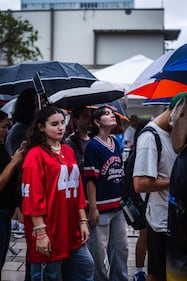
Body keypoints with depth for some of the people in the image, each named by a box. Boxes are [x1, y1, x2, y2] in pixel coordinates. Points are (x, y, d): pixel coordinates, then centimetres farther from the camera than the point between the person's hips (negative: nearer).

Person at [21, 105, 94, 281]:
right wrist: (40, 232, -17)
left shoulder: (68, 151, 10)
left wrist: (83, 221, 10)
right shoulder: (35, 155, -11)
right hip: (49, 230, -7)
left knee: (86, 266, 14)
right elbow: (33, 198, -15)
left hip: (71, 227, 7)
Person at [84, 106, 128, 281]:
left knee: (121, 249, 17)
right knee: (99, 253, 4)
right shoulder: (93, 145, -11)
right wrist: (93, 209, -16)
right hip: (100, 208, -7)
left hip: (117, 207, 7)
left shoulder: (115, 143, 10)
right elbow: (90, 180, -14)